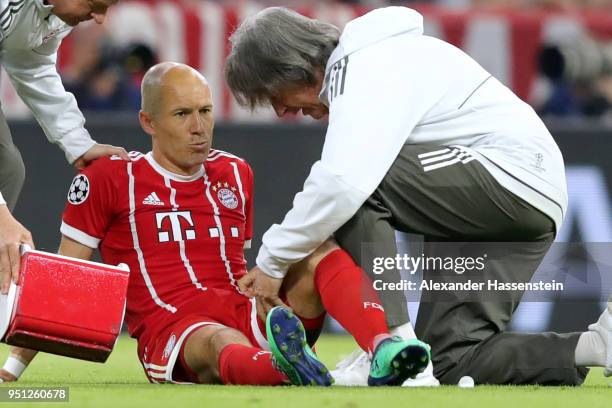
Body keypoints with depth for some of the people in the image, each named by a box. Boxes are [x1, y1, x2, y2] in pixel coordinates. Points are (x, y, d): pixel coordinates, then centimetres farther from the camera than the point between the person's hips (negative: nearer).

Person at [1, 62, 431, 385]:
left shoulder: (236, 174, 20)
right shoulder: (110, 178, 6)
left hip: (248, 321, 6)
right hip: (170, 333, -6)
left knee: (325, 255, -18)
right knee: (219, 342, -41)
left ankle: (384, 351, -47)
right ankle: (288, 370, -78)